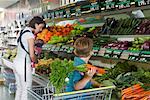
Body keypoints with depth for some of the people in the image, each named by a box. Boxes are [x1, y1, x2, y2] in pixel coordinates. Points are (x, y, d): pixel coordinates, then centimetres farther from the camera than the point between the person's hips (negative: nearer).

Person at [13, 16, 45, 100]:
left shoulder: (23, 32, 12)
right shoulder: (30, 35, -15)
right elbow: (31, 55, -19)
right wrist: (35, 62, 1)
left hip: (16, 61, 9)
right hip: (24, 65, -9)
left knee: (19, 88, 18)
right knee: (26, 90, -1)